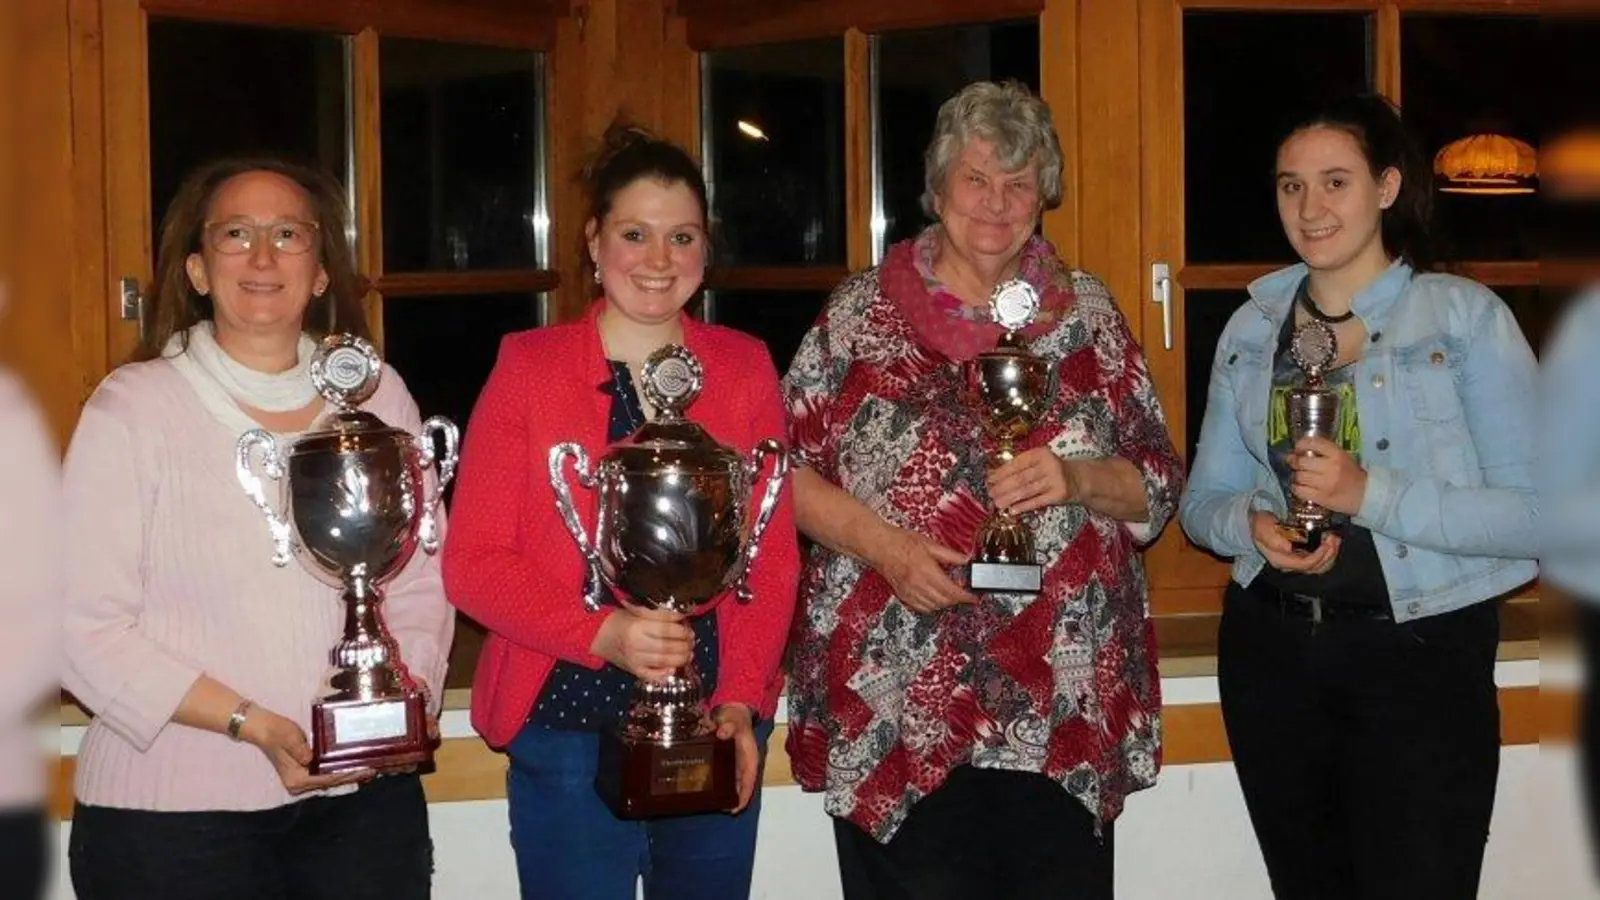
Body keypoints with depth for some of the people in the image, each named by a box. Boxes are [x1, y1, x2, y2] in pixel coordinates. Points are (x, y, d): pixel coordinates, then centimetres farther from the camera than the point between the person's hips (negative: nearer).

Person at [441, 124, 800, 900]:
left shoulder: (744, 368, 5)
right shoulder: (528, 368, -2)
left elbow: (772, 553, 4)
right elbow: (473, 563, -5)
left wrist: (742, 697, -9)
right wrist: (603, 634, -19)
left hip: (715, 730, 3)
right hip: (567, 729, -2)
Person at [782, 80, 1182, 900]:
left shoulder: (1088, 315, 8)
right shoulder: (861, 311, 3)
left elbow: (1159, 489, 8)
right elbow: (783, 468, 2)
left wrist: (1076, 477, -12)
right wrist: (883, 547, -13)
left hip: (1065, 713, 2)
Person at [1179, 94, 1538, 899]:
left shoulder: (1467, 318, -7)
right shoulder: (1252, 328, 8)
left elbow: (1537, 515, -14)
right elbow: (1203, 499, 12)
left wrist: (1370, 494, -24)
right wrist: (1251, 526, -11)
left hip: (1420, 653, -4)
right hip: (1271, 651, 5)